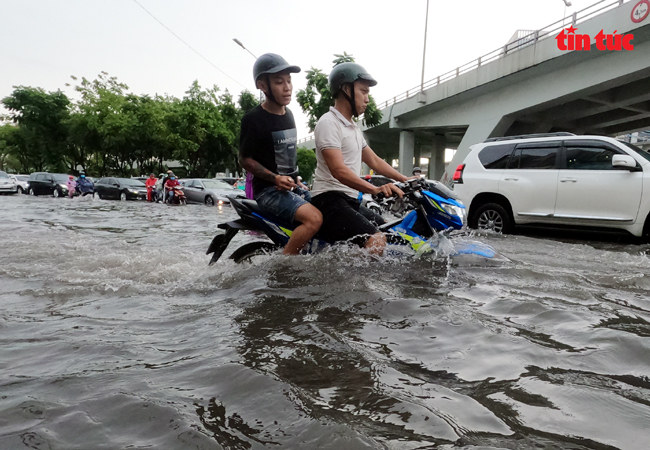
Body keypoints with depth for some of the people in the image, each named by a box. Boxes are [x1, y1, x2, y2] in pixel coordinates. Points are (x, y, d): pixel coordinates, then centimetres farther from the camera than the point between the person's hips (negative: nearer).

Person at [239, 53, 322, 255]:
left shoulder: (288, 114, 13)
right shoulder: (253, 119, -11)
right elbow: (245, 159, -10)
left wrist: (293, 179, 16)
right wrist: (275, 178, -21)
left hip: (290, 187, 9)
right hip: (268, 190, -8)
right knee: (314, 218, -29)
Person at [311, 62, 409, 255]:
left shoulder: (353, 128, 22)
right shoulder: (328, 122, -10)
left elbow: (374, 161, 24)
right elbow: (338, 170, -23)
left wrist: (406, 180, 13)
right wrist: (375, 189, -34)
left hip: (351, 201, 10)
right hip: (330, 199, -10)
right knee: (376, 240, -26)